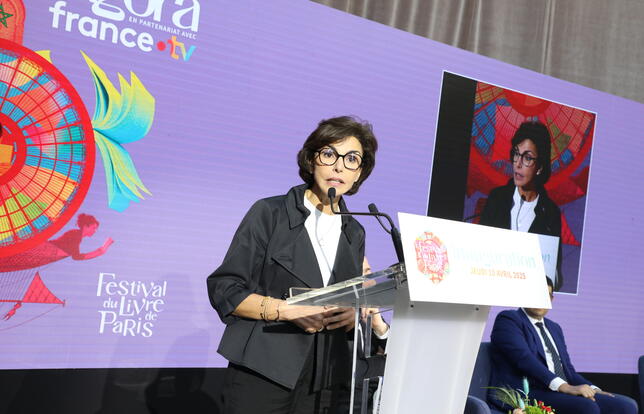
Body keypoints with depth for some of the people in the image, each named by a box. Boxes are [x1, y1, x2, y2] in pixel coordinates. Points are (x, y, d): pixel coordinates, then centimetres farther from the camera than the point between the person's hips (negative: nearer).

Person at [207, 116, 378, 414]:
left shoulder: (354, 234, 12)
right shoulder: (269, 213, -2)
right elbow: (224, 290, -6)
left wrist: (354, 314, -5)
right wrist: (289, 310, -18)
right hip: (262, 377, -4)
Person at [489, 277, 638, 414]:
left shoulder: (554, 328, 27)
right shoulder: (508, 319, 2)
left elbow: (567, 368, 23)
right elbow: (524, 358, -13)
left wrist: (592, 389, 2)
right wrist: (564, 387, -22)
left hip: (562, 391, 8)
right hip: (525, 393, -7)